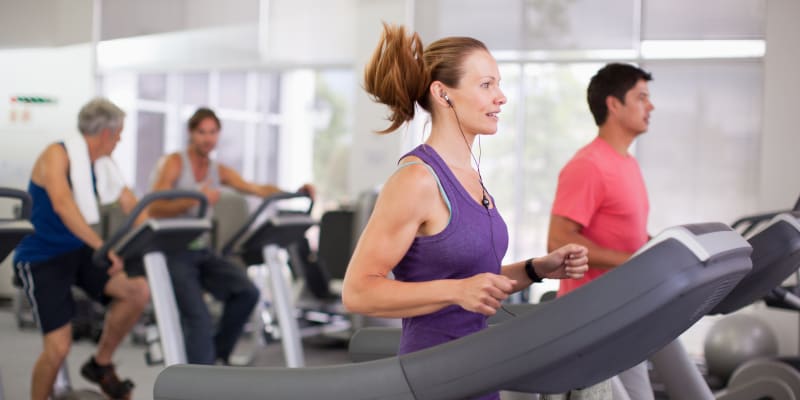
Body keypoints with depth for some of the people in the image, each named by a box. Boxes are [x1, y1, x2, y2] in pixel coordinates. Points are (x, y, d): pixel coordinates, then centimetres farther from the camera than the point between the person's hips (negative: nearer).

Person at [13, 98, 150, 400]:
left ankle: (101, 363, 4)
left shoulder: (100, 165, 8)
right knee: (59, 346, -16)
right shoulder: (57, 155, -15)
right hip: (43, 258, -6)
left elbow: (131, 205, 6)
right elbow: (62, 204, -31)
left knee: (139, 291, -16)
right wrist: (102, 246, -39)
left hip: (79, 251, 7)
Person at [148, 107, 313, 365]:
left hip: (202, 252, 6)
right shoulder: (175, 163, -5)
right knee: (198, 318, -21)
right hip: (174, 253, -5)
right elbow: (155, 209, -16)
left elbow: (260, 190, 6)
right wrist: (195, 200, -31)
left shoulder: (219, 171, 11)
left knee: (247, 293, -16)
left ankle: (217, 352, 5)